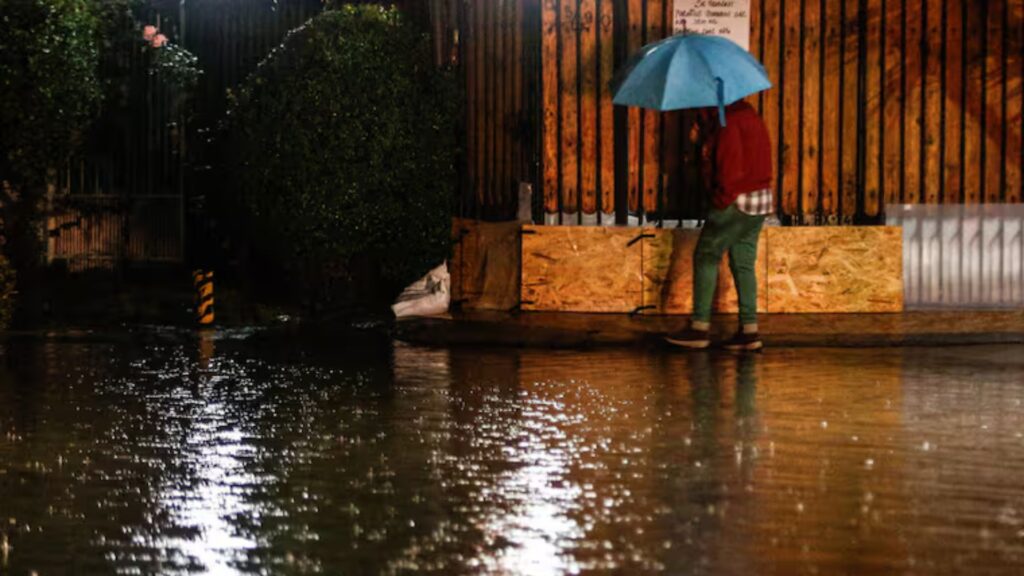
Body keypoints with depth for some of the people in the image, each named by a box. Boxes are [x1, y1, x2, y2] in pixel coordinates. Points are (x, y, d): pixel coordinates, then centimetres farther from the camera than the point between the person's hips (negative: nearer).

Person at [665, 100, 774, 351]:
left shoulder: (728, 122, -15)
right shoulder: (749, 114, 15)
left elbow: (730, 168, -20)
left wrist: (721, 200, -11)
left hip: (738, 202, -9)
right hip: (761, 201, 9)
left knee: (706, 256, -1)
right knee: (744, 263, 10)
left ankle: (700, 328, -2)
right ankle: (749, 330, 7)